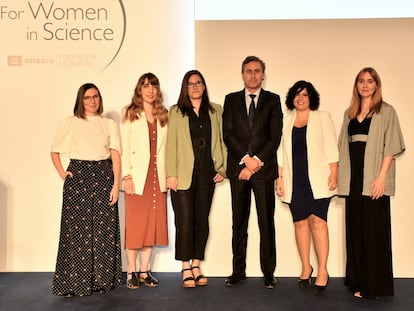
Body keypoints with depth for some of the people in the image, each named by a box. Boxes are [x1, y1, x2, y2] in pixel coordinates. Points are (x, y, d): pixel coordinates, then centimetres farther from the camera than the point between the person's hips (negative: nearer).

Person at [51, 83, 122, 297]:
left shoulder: (109, 124, 10)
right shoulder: (69, 123, 7)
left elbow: (116, 155, 3)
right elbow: (55, 151, 12)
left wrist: (116, 184, -6)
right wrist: (62, 174, -1)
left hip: (104, 177, 2)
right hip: (78, 177, -1)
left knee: (104, 228, 2)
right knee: (77, 228, -1)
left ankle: (102, 278, 14)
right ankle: (74, 281, 9)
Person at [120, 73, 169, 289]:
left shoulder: (164, 116, 13)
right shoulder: (130, 114, 4)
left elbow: (167, 148, 9)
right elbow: (124, 148, -3)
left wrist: (169, 176, 1)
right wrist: (126, 176, -11)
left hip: (158, 177, 3)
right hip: (137, 177, -3)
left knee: (153, 224, 6)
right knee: (134, 224, 0)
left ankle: (144, 271, 16)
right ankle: (132, 272, 10)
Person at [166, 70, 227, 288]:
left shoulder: (215, 111, 13)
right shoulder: (176, 112, 5)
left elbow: (220, 141, 12)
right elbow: (171, 143, -1)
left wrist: (222, 168, 3)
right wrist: (171, 174, -9)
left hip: (207, 173, 3)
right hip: (184, 173, -3)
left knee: (202, 219, 7)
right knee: (185, 220, -4)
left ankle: (196, 266, 17)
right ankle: (186, 269, 6)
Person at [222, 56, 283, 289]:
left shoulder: (273, 100, 8)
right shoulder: (231, 100, 11)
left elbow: (275, 136, -1)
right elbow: (228, 134, 2)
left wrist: (257, 161, -11)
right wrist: (245, 158, -10)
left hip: (264, 168, -1)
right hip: (237, 168, 1)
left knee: (267, 222, 1)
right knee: (239, 223, 7)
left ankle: (269, 273, 10)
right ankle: (238, 271, 15)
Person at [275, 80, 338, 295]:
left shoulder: (322, 118, 8)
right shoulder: (285, 121, 15)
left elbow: (331, 148, 2)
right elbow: (281, 151, 12)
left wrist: (334, 173, -8)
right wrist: (279, 177, 6)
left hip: (317, 178, -3)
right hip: (294, 180, 3)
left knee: (317, 220, -11)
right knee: (300, 222, 4)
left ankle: (322, 271, -5)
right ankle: (306, 268, 15)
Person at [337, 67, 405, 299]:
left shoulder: (386, 111, 0)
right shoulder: (350, 113, 15)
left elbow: (391, 146, -7)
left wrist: (381, 177, -16)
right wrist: (341, 176, 7)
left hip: (373, 179, -5)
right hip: (353, 178, 5)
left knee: (374, 229, -2)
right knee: (355, 229, 9)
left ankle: (374, 285, 8)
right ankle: (357, 279, 20)